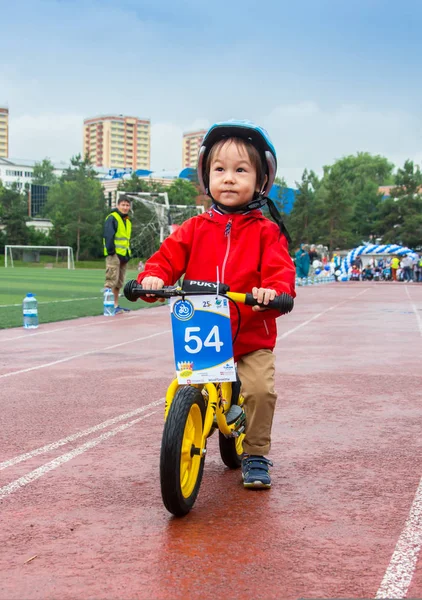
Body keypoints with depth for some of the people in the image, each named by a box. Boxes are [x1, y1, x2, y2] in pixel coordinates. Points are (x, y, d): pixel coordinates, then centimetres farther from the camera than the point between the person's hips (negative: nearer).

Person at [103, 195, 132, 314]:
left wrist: (128, 254, 16)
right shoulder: (112, 218, -7)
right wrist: (111, 251, -21)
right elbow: (108, 236, -15)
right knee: (111, 281, -13)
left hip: (124, 255, 8)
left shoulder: (128, 221, 19)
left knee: (119, 282, 12)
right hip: (114, 254, -8)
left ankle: (116, 305, 19)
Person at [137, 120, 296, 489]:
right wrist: (153, 277, -21)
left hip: (252, 337, -2)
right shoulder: (195, 229, 6)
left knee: (260, 389, -19)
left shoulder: (266, 232, 0)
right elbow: (169, 256, 0)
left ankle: (256, 456, 3)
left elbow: (280, 271, -11)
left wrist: (273, 290, -33)